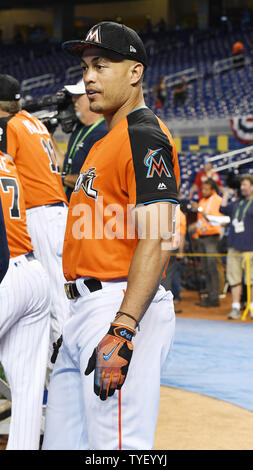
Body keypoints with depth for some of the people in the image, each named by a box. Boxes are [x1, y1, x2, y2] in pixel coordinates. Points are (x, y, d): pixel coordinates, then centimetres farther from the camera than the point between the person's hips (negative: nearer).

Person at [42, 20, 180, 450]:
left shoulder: (145, 136, -11)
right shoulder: (109, 140, 21)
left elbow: (156, 240, -21)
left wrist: (122, 330, -28)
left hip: (124, 310, -10)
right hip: (86, 311, 10)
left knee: (118, 444, -12)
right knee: (61, 443, 13)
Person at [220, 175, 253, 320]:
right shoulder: (238, 202, 18)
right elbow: (223, 209, 23)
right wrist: (226, 194, 21)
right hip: (234, 247, 6)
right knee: (234, 278, 4)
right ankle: (235, 308, 7)